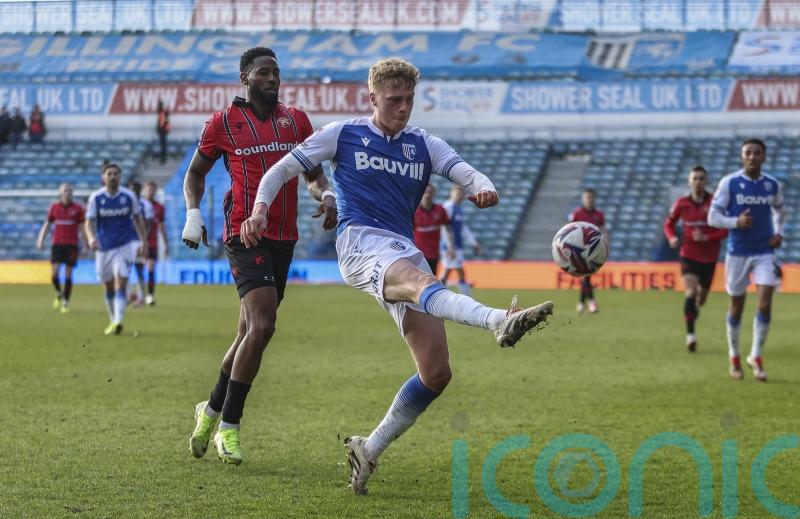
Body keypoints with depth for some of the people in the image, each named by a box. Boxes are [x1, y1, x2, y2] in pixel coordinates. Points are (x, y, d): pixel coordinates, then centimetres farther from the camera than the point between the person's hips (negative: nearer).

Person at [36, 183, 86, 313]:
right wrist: (41, 240, 5)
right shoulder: (54, 207, 6)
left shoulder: (78, 208, 1)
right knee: (55, 272, -9)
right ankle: (59, 294, 18)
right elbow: (47, 225, 15)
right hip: (57, 243, 1)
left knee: (68, 275, -3)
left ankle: (66, 302, 6)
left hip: (72, 245, -1)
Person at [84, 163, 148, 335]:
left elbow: (138, 219, 7)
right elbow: (89, 222, -7)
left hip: (125, 245, -2)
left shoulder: (129, 196, -3)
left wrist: (143, 242, 2)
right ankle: (113, 320, 27)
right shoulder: (96, 197, -4)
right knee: (108, 287, 11)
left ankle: (118, 321, -25)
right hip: (104, 247, 2)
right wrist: (91, 238, -26)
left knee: (120, 283, -17)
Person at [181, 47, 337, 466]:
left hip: (284, 238, 6)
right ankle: (229, 426, -9)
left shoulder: (296, 119, 11)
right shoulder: (223, 123, 0)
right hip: (245, 236, -5)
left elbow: (314, 173, 17)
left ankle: (212, 411, 32)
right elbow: (195, 172, 12)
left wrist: (327, 195, -5)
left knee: (250, 333, 12)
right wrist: (192, 213, -4)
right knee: (262, 326, -20)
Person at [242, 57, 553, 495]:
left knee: (436, 372, -6)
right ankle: (500, 321, -71)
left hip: (406, 252, 6)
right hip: (361, 242, -6)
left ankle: (368, 450, 10)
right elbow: (282, 170, 14)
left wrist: (484, 189, -20)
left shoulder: (424, 146, 19)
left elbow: (469, 175, 5)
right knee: (423, 284, -39)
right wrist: (260, 209, -5)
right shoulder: (343, 135, 12)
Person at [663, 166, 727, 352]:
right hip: (689, 255, -1)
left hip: (709, 258, 1)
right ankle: (690, 334, -18)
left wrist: (706, 237, -22)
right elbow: (669, 223, 12)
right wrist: (672, 238, -9)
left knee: (701, 296, 14)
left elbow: (727, 229, -10)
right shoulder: (681, 204, -3)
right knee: (691, 292, -20)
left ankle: (694, 310, 50)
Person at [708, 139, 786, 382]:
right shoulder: (729, 183, -7)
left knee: (765, 303, -12)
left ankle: (756, 357, 1)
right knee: (737, 306, 8)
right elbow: (713, 217, -6)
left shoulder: (772, 185, 3)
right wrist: (736, 222, -23)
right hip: (737, 252, -2)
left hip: (765, 252, 2)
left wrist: (779, 233, 4)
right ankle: (734, 358, 25)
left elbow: (779, 211, 22)